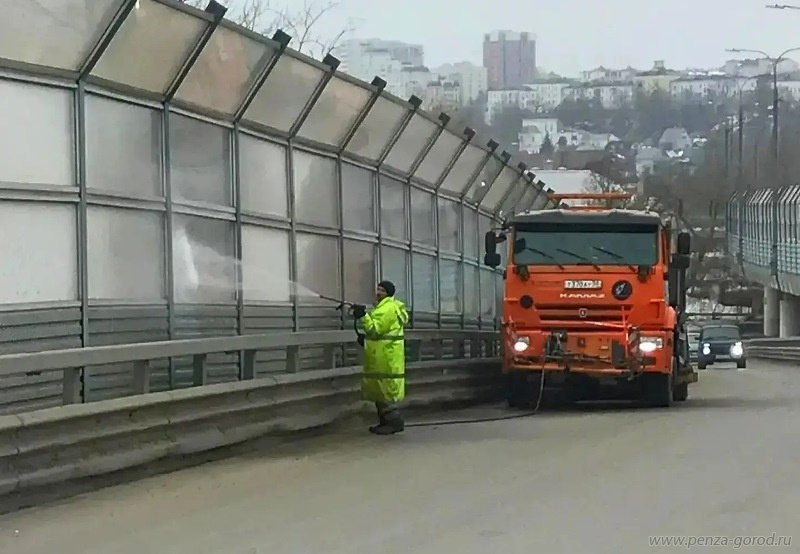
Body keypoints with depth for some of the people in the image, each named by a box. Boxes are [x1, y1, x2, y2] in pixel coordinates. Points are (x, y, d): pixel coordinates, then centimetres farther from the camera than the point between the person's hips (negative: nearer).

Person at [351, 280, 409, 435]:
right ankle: (385, 421, 18)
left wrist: (363, 316, -28)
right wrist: (366, 337, 13)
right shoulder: (384, 307, 19)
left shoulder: (388, 309, -16)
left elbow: (375, 329, -22)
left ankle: (394, 422, -7)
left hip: (387, 358, -11)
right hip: (381, 358, 11)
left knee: (387, 389, -8)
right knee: (381, 390, 13)